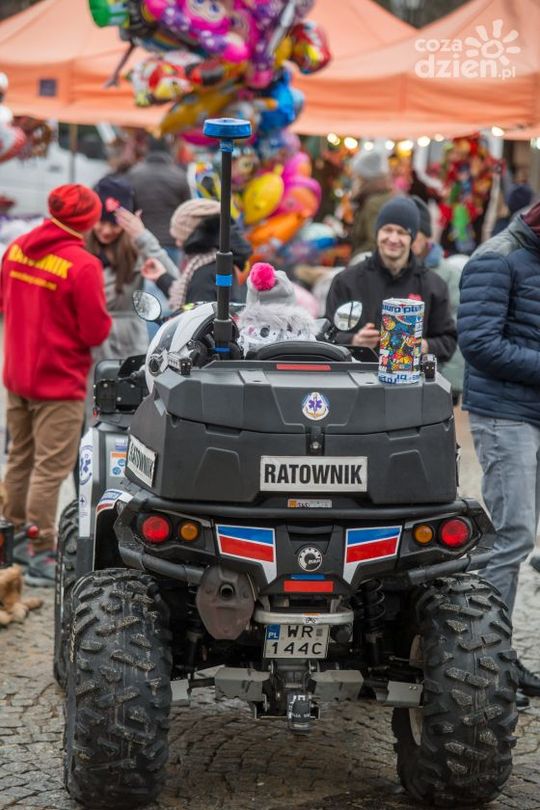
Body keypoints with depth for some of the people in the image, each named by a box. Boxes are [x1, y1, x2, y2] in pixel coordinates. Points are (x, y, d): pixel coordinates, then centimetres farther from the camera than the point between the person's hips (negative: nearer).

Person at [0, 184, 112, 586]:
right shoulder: (83, 265, -21)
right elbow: (96, 332, -17)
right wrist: (103, 318, 2)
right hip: (59, 382, -7)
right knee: (50, 468, -2)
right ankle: (41, 555, 1)